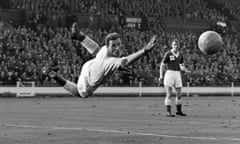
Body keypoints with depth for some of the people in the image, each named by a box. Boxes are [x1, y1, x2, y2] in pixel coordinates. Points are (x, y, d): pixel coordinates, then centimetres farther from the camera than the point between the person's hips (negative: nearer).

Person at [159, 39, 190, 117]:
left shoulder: (180, 55, 10)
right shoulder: (168, 54, -6)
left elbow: (181, 66, 17)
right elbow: (162, 65, -3)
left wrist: (186, 70, -4)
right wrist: (161, 76, -11)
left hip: (177, 74, 5)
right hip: (169, 73, -5)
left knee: (179, 93, 7)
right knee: (169, 94, -7)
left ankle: (179, 111, 22)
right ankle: (168, 112, -3)